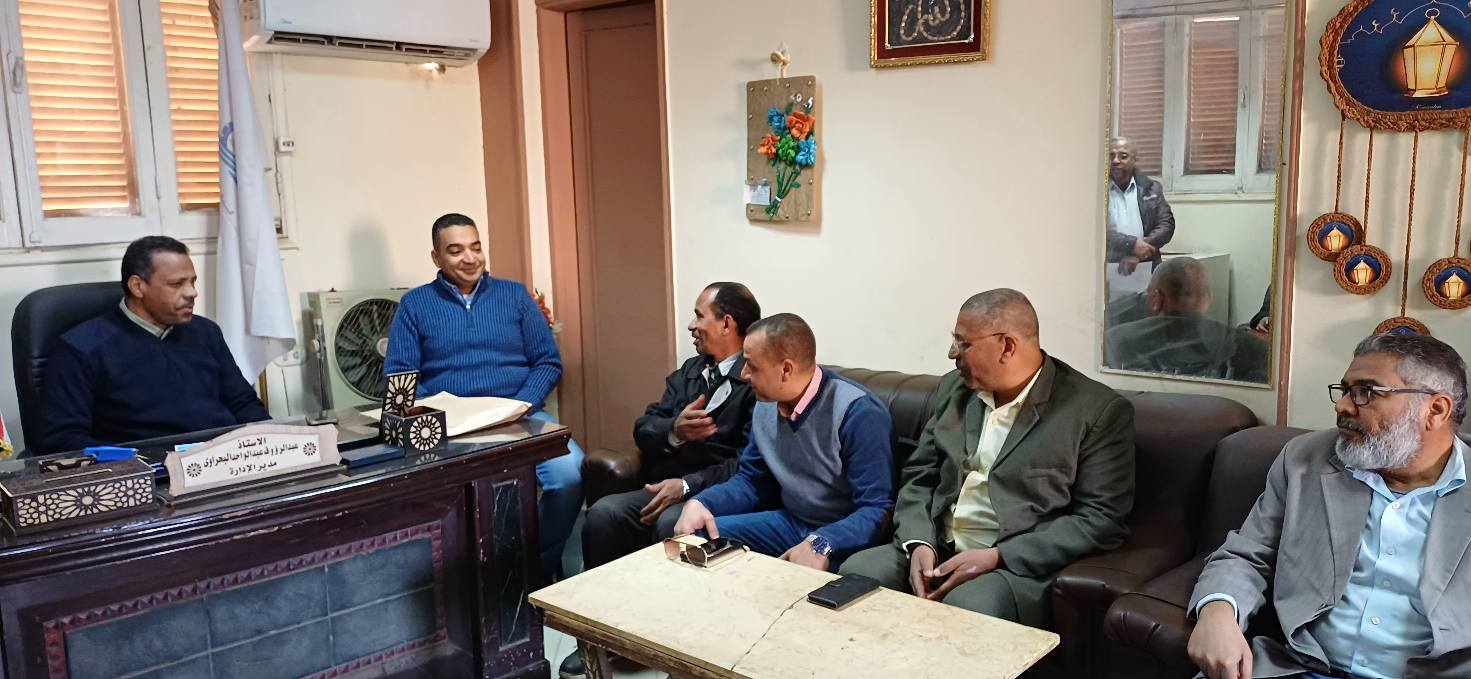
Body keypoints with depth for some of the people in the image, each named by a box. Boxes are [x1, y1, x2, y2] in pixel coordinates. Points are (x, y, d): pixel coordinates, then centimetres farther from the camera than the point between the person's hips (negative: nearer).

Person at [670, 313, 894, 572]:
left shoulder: (858, 412, -21)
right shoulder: (764, 407, 4)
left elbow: (878, 509, -24)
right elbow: (750, 480, 13)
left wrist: (820, 544, -38)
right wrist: (700, 503, -6)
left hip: (845, 537, -7)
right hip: (791, 522, 7)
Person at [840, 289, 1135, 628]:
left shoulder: (1099, 410, -7)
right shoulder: (954, 389, 12)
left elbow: (1100, 520, -10)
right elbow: (919, 477, 14)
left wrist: (996, 557, -18)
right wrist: (918, 543, -7)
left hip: (1020, 564, -5)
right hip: (935, 551, 6)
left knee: (969, 608, -36)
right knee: (856, 572, -20)